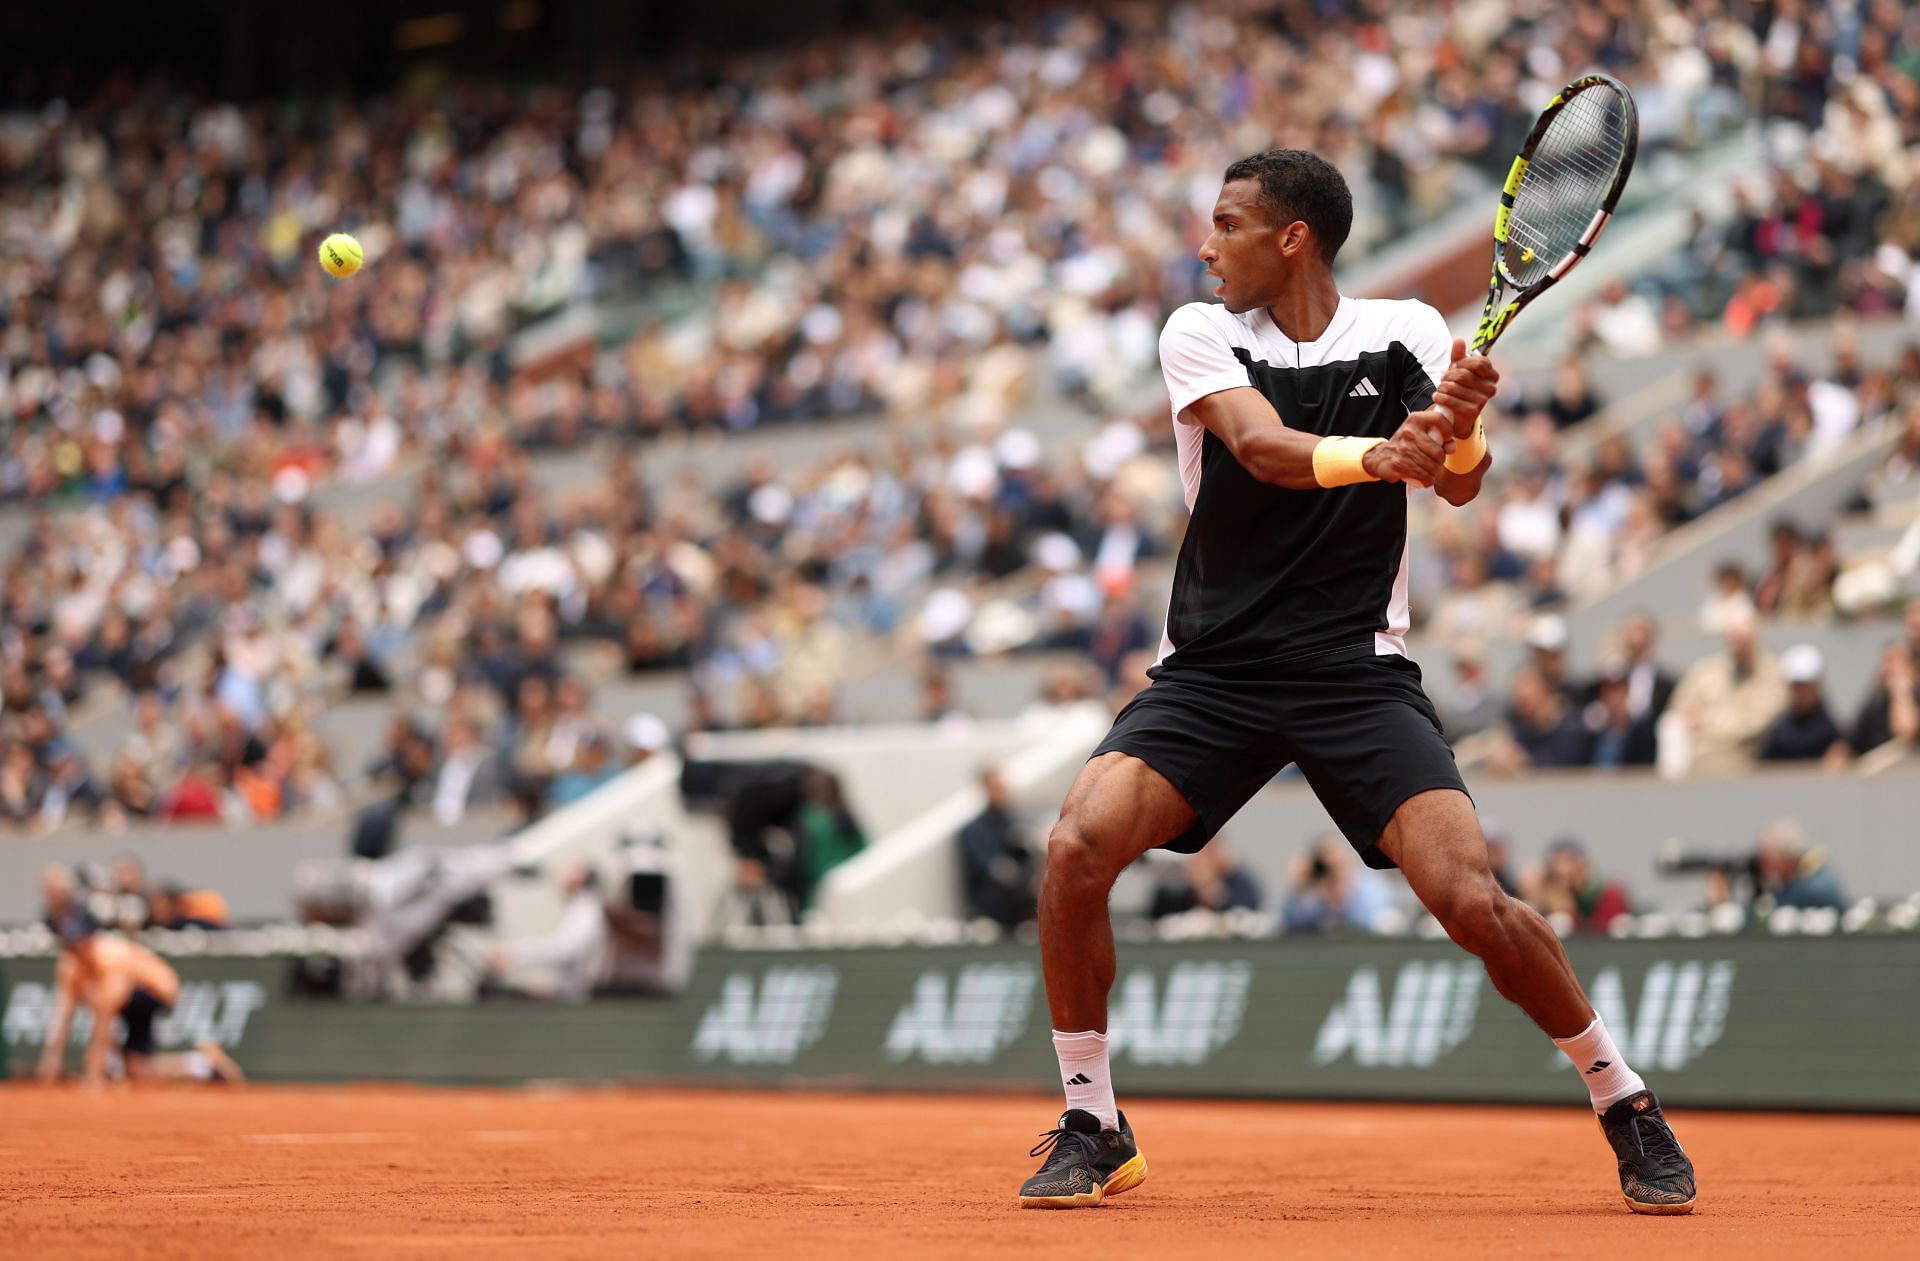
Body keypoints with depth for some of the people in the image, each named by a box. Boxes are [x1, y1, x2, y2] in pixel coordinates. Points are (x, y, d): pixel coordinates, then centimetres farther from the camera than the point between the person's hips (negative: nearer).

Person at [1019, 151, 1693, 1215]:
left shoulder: (1405, 332, 2)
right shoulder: (1200, 335, 1)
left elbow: (1459, 484, -10)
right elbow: (1264, 448, -18)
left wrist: (1459, 429, -33)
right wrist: (1376, 453, -38)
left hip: (1359, 672, -1)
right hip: (1212, 668, 1)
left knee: (1472, 900, -17)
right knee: (1077, 848, -20)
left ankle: (1622, 1100, 7)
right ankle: (1092, 1128, -2)